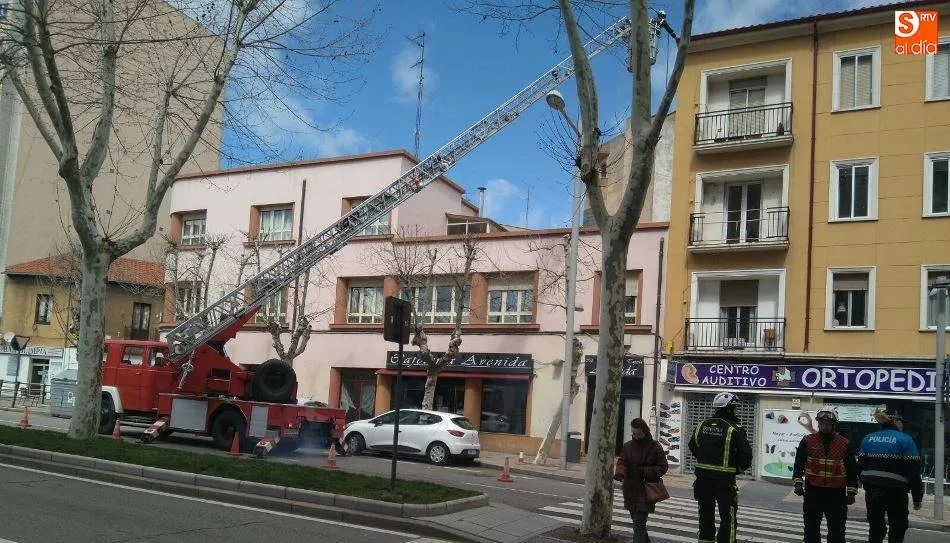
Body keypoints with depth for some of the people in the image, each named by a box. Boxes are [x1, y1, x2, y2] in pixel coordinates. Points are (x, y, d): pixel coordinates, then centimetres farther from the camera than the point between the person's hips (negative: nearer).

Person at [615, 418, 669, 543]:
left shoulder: (655, 447, -7)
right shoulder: (627, 446, 6)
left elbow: (663, 466, -5)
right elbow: (621, 461, 3)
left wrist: (644, 471, -17)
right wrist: (620, 472, -21)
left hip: (646, 490, -5)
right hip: (630, 489, 5)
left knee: (639, 522, -11)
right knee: (636, 520, 16)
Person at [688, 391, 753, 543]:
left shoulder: (702, 425, 4)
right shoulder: (733, 430, -15)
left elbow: (693, 447, 15)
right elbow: (746, 454, -13)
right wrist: (739, 468, 6)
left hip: (703, 478, 6)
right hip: (724, 481, -6)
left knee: (705, 515, 19)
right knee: (728, 519, 3)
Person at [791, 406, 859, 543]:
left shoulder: (845, 444, 0)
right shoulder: (808, 441, 0)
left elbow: (852, 470, 4)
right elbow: (799, 464, 2)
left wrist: (852, 492, 1)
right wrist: (798, 483, -9)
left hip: (836, 494, 0)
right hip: (813, 491, 1)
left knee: (837, 530, 7)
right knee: (811, 527, 11)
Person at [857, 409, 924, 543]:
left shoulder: (867, 439, 8)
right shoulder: (905, 440, -7)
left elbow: (861, 465, 9)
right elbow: (913, 471, -10)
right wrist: (917, 498, -4)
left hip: (872, 491, 5)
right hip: (895, 492, -5)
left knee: (875, 529, 14)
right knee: (897, 530, 9)